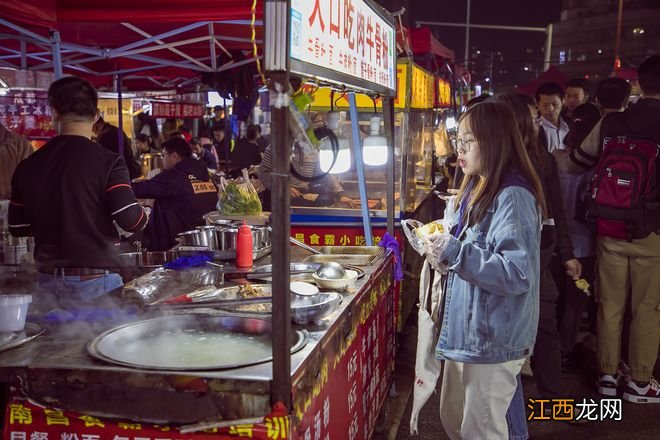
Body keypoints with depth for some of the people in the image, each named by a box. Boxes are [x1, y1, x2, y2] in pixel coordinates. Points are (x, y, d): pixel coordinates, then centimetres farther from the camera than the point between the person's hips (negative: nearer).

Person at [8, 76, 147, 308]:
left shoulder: (28, 166, 1)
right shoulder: (107, 162, -12)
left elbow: (17, 227, 8)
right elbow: (130, 220, -18)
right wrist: (144, 215, 4)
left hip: (48, 281, 4)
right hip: (95, 281, -4)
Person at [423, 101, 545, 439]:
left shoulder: (513, 197, -20)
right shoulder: (476, 189, 10)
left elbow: (517, 274, -27)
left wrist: (456, 253, -27)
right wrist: (444, 254, 3)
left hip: (494, 338, -10)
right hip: (466, 329, 10)